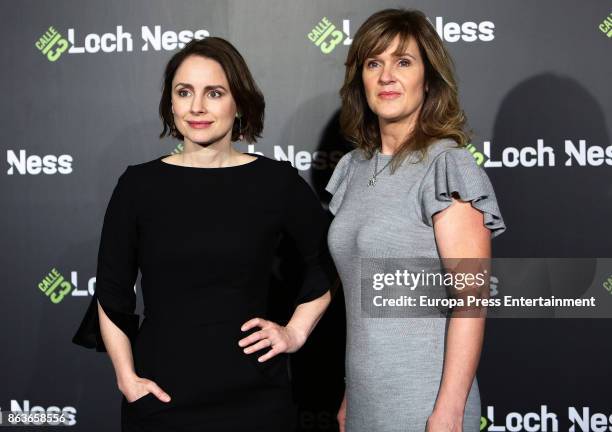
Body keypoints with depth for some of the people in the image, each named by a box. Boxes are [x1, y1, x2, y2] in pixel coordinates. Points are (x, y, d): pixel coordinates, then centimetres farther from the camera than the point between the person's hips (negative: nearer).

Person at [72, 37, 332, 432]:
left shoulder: (276, 182, -2)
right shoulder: (139, 185, -1)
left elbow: (329, 262, 11)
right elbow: (111, 292, 4)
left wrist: (296, 331, 4)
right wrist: (127, 377, -3)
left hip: (255, 398, 0)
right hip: (159, 398, 1)